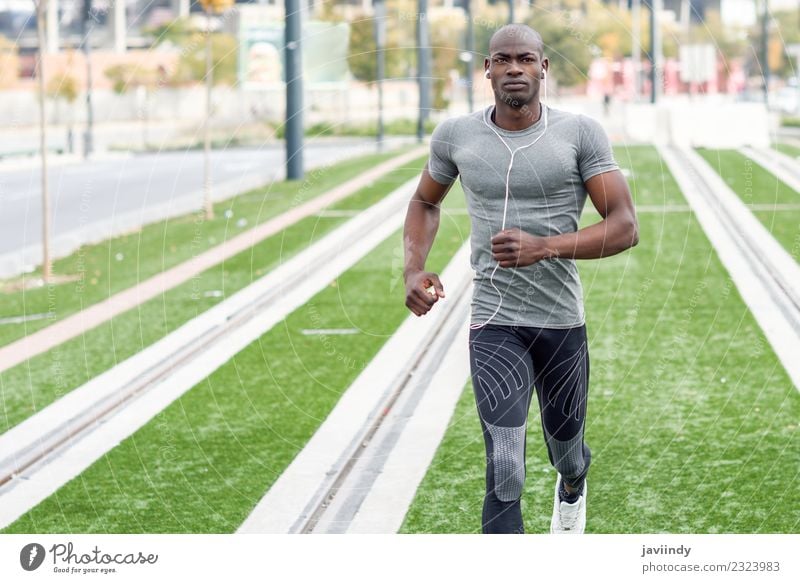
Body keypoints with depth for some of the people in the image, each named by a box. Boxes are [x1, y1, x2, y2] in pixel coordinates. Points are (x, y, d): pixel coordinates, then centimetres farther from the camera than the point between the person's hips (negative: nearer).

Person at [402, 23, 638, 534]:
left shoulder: (580, 134, -7)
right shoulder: (456, 136, 1)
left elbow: (625, 227, -12)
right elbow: (426, 202, 21)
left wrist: (545, 247, -26)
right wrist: (414, 268, 3)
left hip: (563, 320, 1)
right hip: (495, 324, -1)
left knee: (565, 449, 23)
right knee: (505, 476, -15)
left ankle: (573, 484, 62)